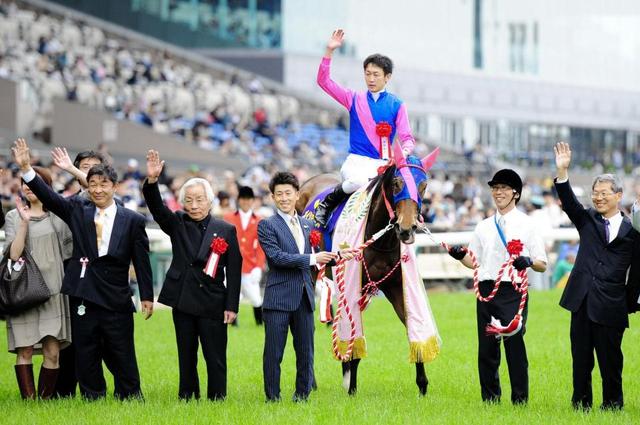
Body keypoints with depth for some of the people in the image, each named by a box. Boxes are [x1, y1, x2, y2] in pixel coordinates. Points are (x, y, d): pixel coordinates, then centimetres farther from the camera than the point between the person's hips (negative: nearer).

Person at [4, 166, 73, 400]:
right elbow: (14, 254, -4)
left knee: (52, 352, -5)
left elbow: (67, 252, 14)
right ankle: (29, 400, -3)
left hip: (52, 288, 1)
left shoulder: (58, 216, 10)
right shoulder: (14, 216, 8)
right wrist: (24, 223, -10)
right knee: (25, 351, -6)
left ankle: (46, 399, 2)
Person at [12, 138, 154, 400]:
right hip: (83, 297, 2)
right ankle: (92, 398, 16)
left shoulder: (132, 221, -1)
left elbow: (142, 260, 1)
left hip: (116, 300, -2)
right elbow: (48, 197, -5)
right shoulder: (78, 210, 6)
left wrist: (147, 296, 0)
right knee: (86, 355, 7)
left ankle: (129, 397, 14)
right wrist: (26, 168, -17)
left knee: (121, 356, 3)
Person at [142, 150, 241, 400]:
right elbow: (157, 208, -11)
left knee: (216, 358, 0)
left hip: (213, 303, -2)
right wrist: (152, 180, -29)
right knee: (186, 356, 8)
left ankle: (217, 399, 4)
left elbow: (234, 271, 0)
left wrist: (231, 306, -5)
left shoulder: (226, 230, 1)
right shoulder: (177, 224, 7)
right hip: (183, 301, 2)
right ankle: (187, 398, 13)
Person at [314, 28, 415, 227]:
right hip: (356, 161, 0)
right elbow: (324, 81, 5)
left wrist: (405, 152, -22)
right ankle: (327, 203, -9)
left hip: (383, 164, 0)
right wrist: (329, 51, -6)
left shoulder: (396, 105, 9)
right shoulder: (355, 99, 11)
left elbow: (406, 137, 2)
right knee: (358, 181, -36)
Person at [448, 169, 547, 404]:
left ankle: (520, 401, -3)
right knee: (486, 348, 6)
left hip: (513, 291, -4)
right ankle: (490, 399, 15)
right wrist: (460, 256, -3)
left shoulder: (527, 224, 4)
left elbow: (542, 265, 2)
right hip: (486, 290, 4)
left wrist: (528, 262, -20)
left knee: (515, 346, -8)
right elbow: (474, 261, 18)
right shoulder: (483, 226, 16)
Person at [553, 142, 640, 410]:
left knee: (610, 360, 3)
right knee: (581, 358, 7)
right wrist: (562, 172, -20)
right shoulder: (587, 220, 10)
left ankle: (612, 404, 14)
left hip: (611, 306, -3)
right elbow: (568, 202, -5)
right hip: (583, 301, 3)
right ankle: (581, 404, 13)